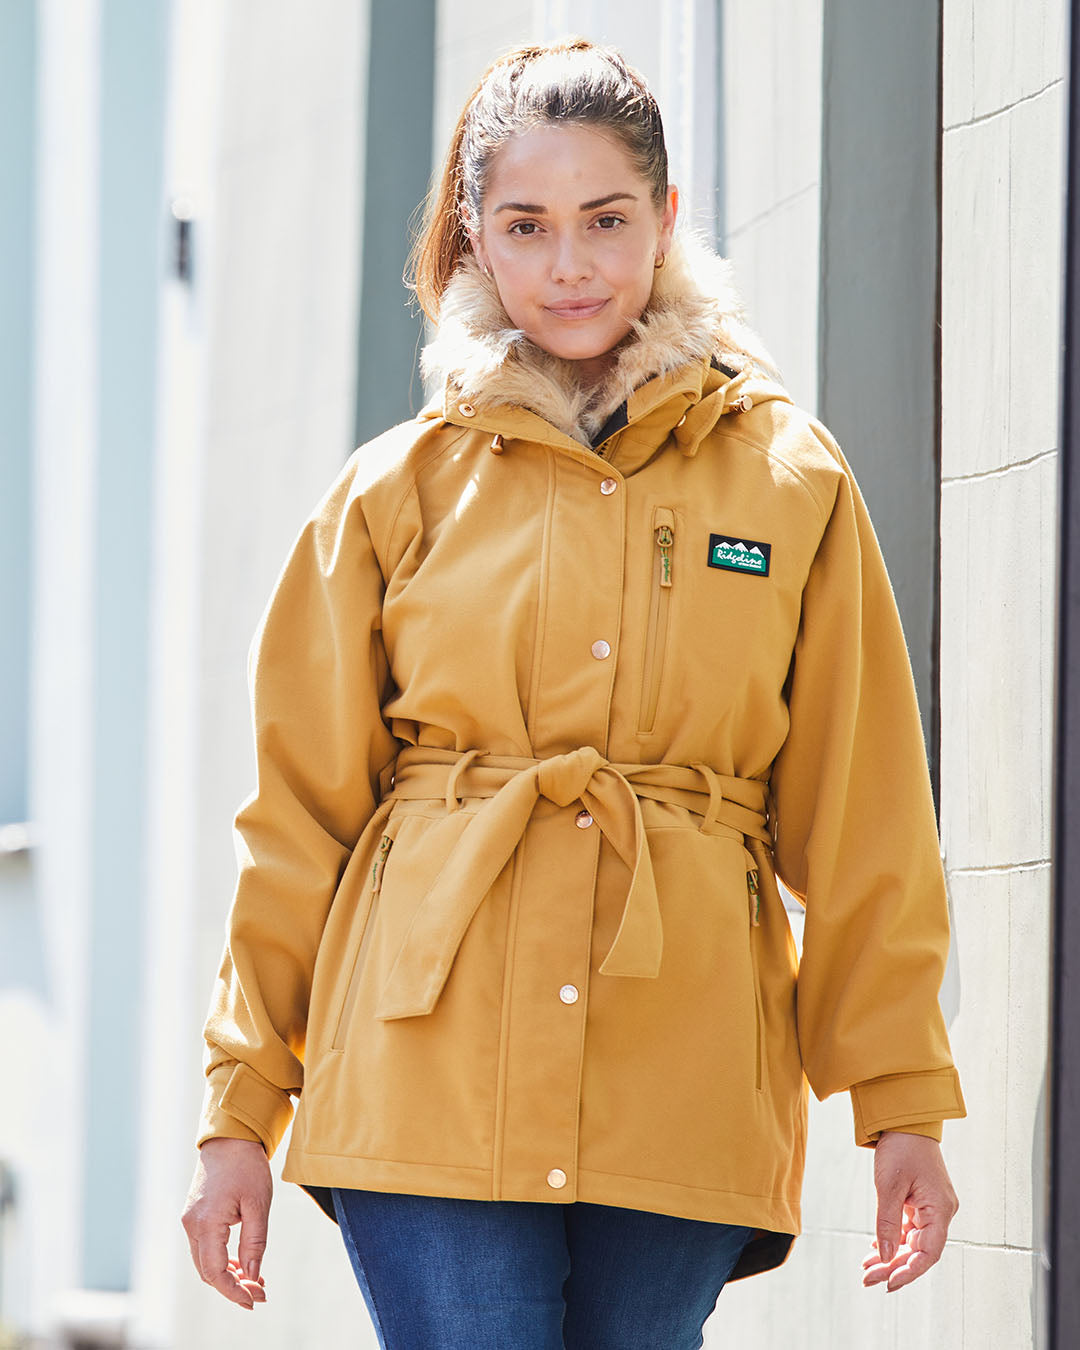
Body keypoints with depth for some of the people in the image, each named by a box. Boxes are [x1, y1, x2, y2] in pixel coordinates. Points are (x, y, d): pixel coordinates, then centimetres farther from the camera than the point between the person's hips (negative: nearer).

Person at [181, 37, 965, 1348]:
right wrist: (241, 1107, 8)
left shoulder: (791, 480, 10)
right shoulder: (398, 491, 9)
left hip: (681, 1081, 1)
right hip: (432, 1065, -1)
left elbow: (862, 818, 10)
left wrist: (900, 1096, 6)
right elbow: (300, 816, 11)